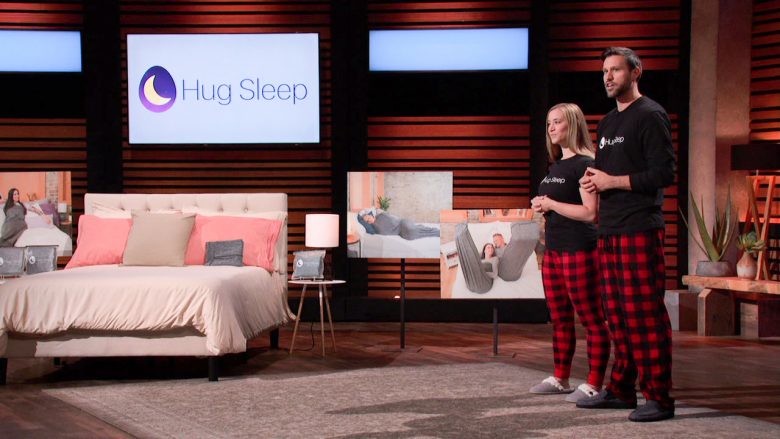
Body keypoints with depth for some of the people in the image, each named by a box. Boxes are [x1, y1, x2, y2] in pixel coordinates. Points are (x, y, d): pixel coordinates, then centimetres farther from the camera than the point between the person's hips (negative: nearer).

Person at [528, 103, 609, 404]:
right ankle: (560, 379, 22)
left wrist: (550, 203, -13)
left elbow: (589, 212, -20)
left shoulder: (584, 164, -10)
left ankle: (594, 385, -2)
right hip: (553, 250, 9)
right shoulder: (556, 166, 16)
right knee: (559, 320, 14)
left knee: (592, 320, -4)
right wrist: (542, 207, 7)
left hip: (578, 250, -9)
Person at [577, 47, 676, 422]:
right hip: (609, 230, 8)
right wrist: (593, 179, 7)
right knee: (617, 314, 10)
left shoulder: (650, 116, -6)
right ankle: (621, 389, 17)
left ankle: (659, 397, -6)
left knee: (645, 314, -9)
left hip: (639, 231, -8)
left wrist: (612, 181, -12)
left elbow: (664, 174, -14)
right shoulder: (608, 122, 21)